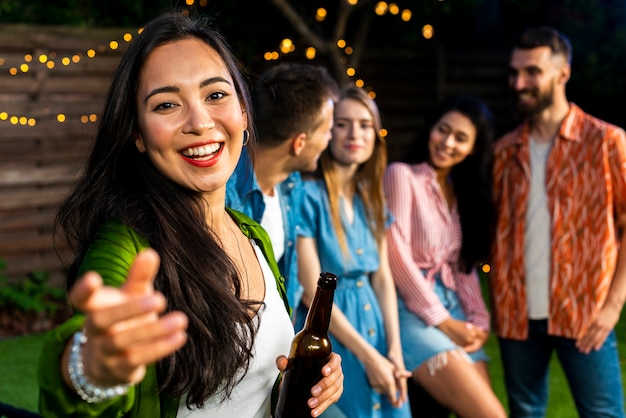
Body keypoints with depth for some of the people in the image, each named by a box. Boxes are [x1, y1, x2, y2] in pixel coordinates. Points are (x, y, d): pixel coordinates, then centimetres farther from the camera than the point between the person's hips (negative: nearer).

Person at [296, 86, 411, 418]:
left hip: (373, 324, 6)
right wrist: (368, 356, -15)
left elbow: (383, 277, 7)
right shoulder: (308, 195, -14)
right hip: (327, 335, -6)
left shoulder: (370, 199, 8)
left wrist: (394, 350, -4)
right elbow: (312, 291, -16)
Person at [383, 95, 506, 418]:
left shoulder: (462, 190, 18)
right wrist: (443, 322, -10)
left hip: (454, 308, 7)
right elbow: (397, 257, -12)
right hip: (413, 310, -7)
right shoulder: (402, 175, -5)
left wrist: (478, 319, -1)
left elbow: (465, 264, 15)